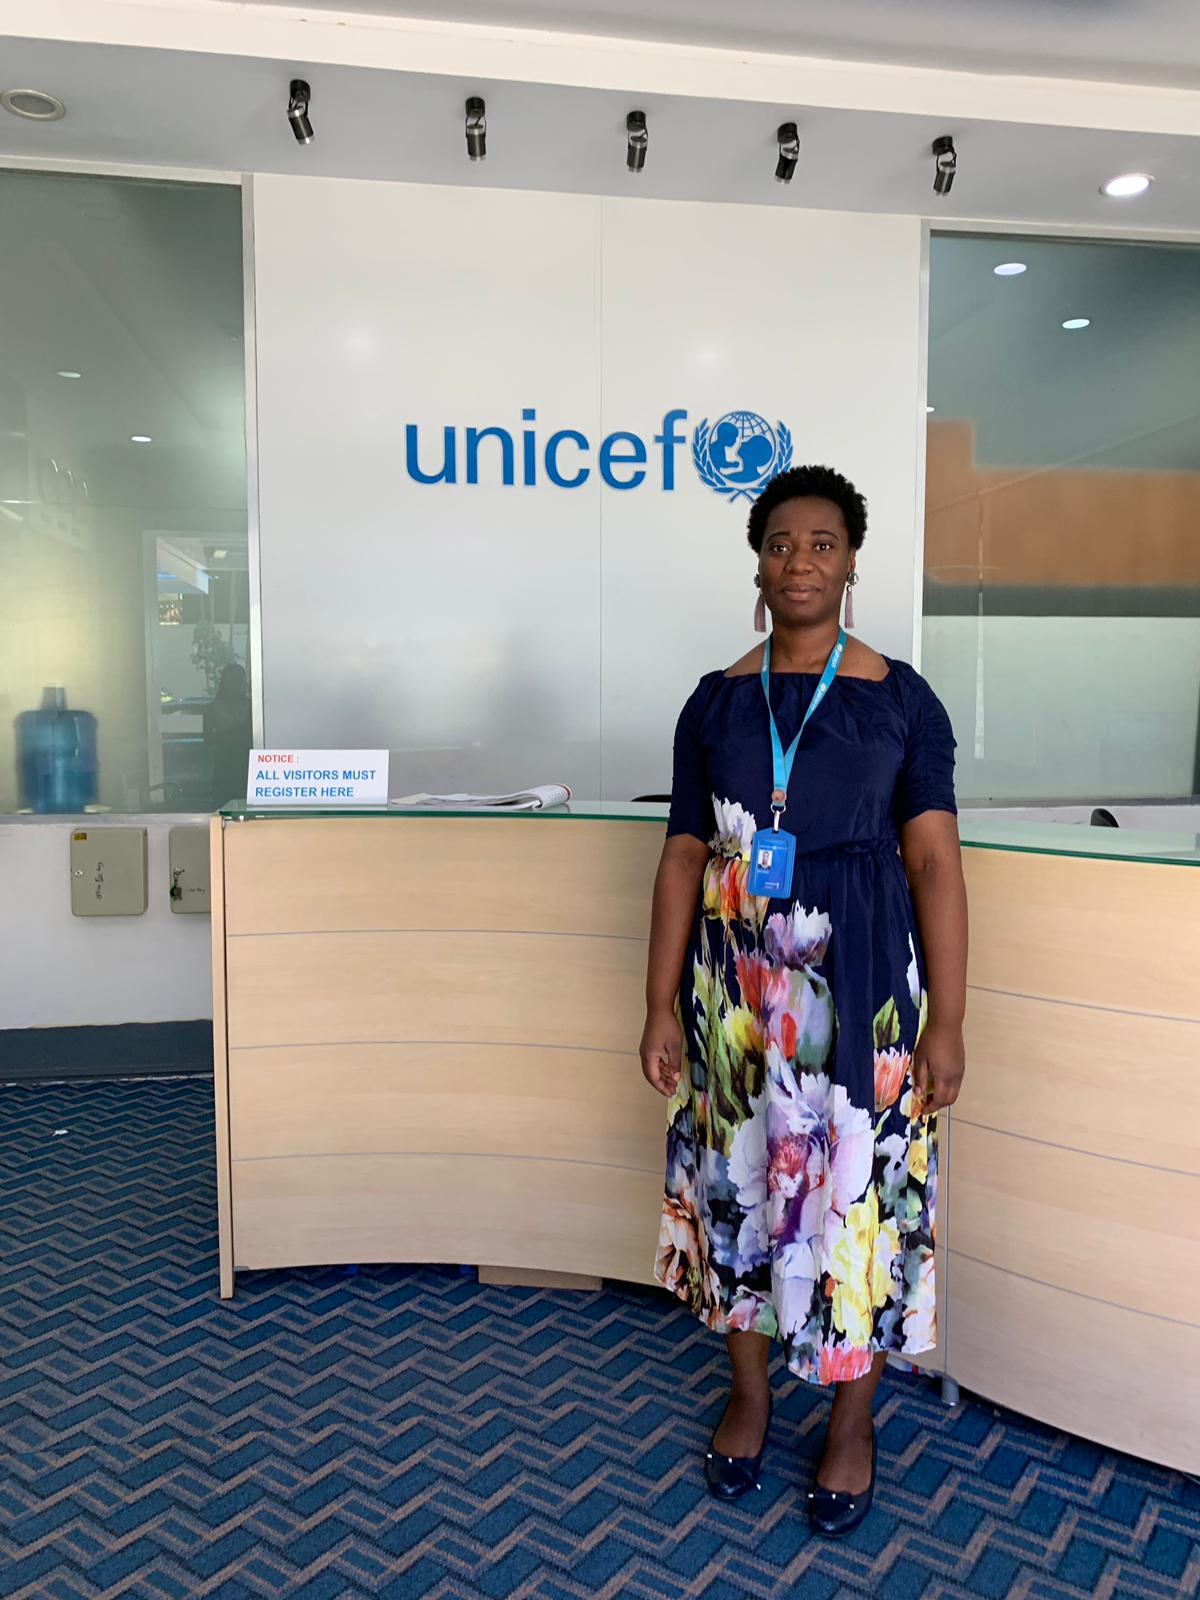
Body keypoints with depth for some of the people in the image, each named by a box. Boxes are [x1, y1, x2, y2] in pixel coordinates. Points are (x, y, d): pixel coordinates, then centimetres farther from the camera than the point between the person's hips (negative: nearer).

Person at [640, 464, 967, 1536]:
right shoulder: (716, 701, 4)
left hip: (862, 977, -2)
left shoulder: (902, 699, -2)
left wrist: (947, 1020, -9)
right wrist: (661, 1005, 1)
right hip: (737, 978, 2)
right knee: (737, 1175, 12)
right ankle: (749, 1396, 35)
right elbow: (684, 856, 3)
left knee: (859, 1186, 6)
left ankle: (853, 1420, 30)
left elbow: (935, 862, -5)